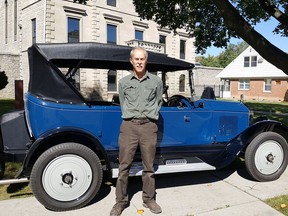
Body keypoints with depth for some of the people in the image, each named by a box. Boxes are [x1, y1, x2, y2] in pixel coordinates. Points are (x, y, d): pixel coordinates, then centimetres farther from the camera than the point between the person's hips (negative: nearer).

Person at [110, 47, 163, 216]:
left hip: (149, 126, 0)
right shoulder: (123, 82, 8)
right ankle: (121, 201, 18)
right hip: (128, 126, 0)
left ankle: (149, 199, 25)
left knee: (149, 166, 9)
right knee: (124, 166, 3)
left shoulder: (156, 81, 6)